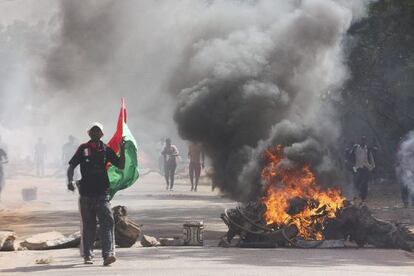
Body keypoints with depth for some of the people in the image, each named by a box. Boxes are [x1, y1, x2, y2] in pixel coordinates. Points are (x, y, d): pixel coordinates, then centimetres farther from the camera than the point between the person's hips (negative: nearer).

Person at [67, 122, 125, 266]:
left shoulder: (106, 150, 7)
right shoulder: (83, 149, 5)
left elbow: (121, 166, 9)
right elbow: (71, 166, 7)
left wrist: (122, 150, -5)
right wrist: (70, 180, -11)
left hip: (102, 193, 0)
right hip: (86, 193, 0)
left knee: (107, 222, -14)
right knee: (88, 226, 8)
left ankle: (108, 254, -21)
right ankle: (88, 255, 18)